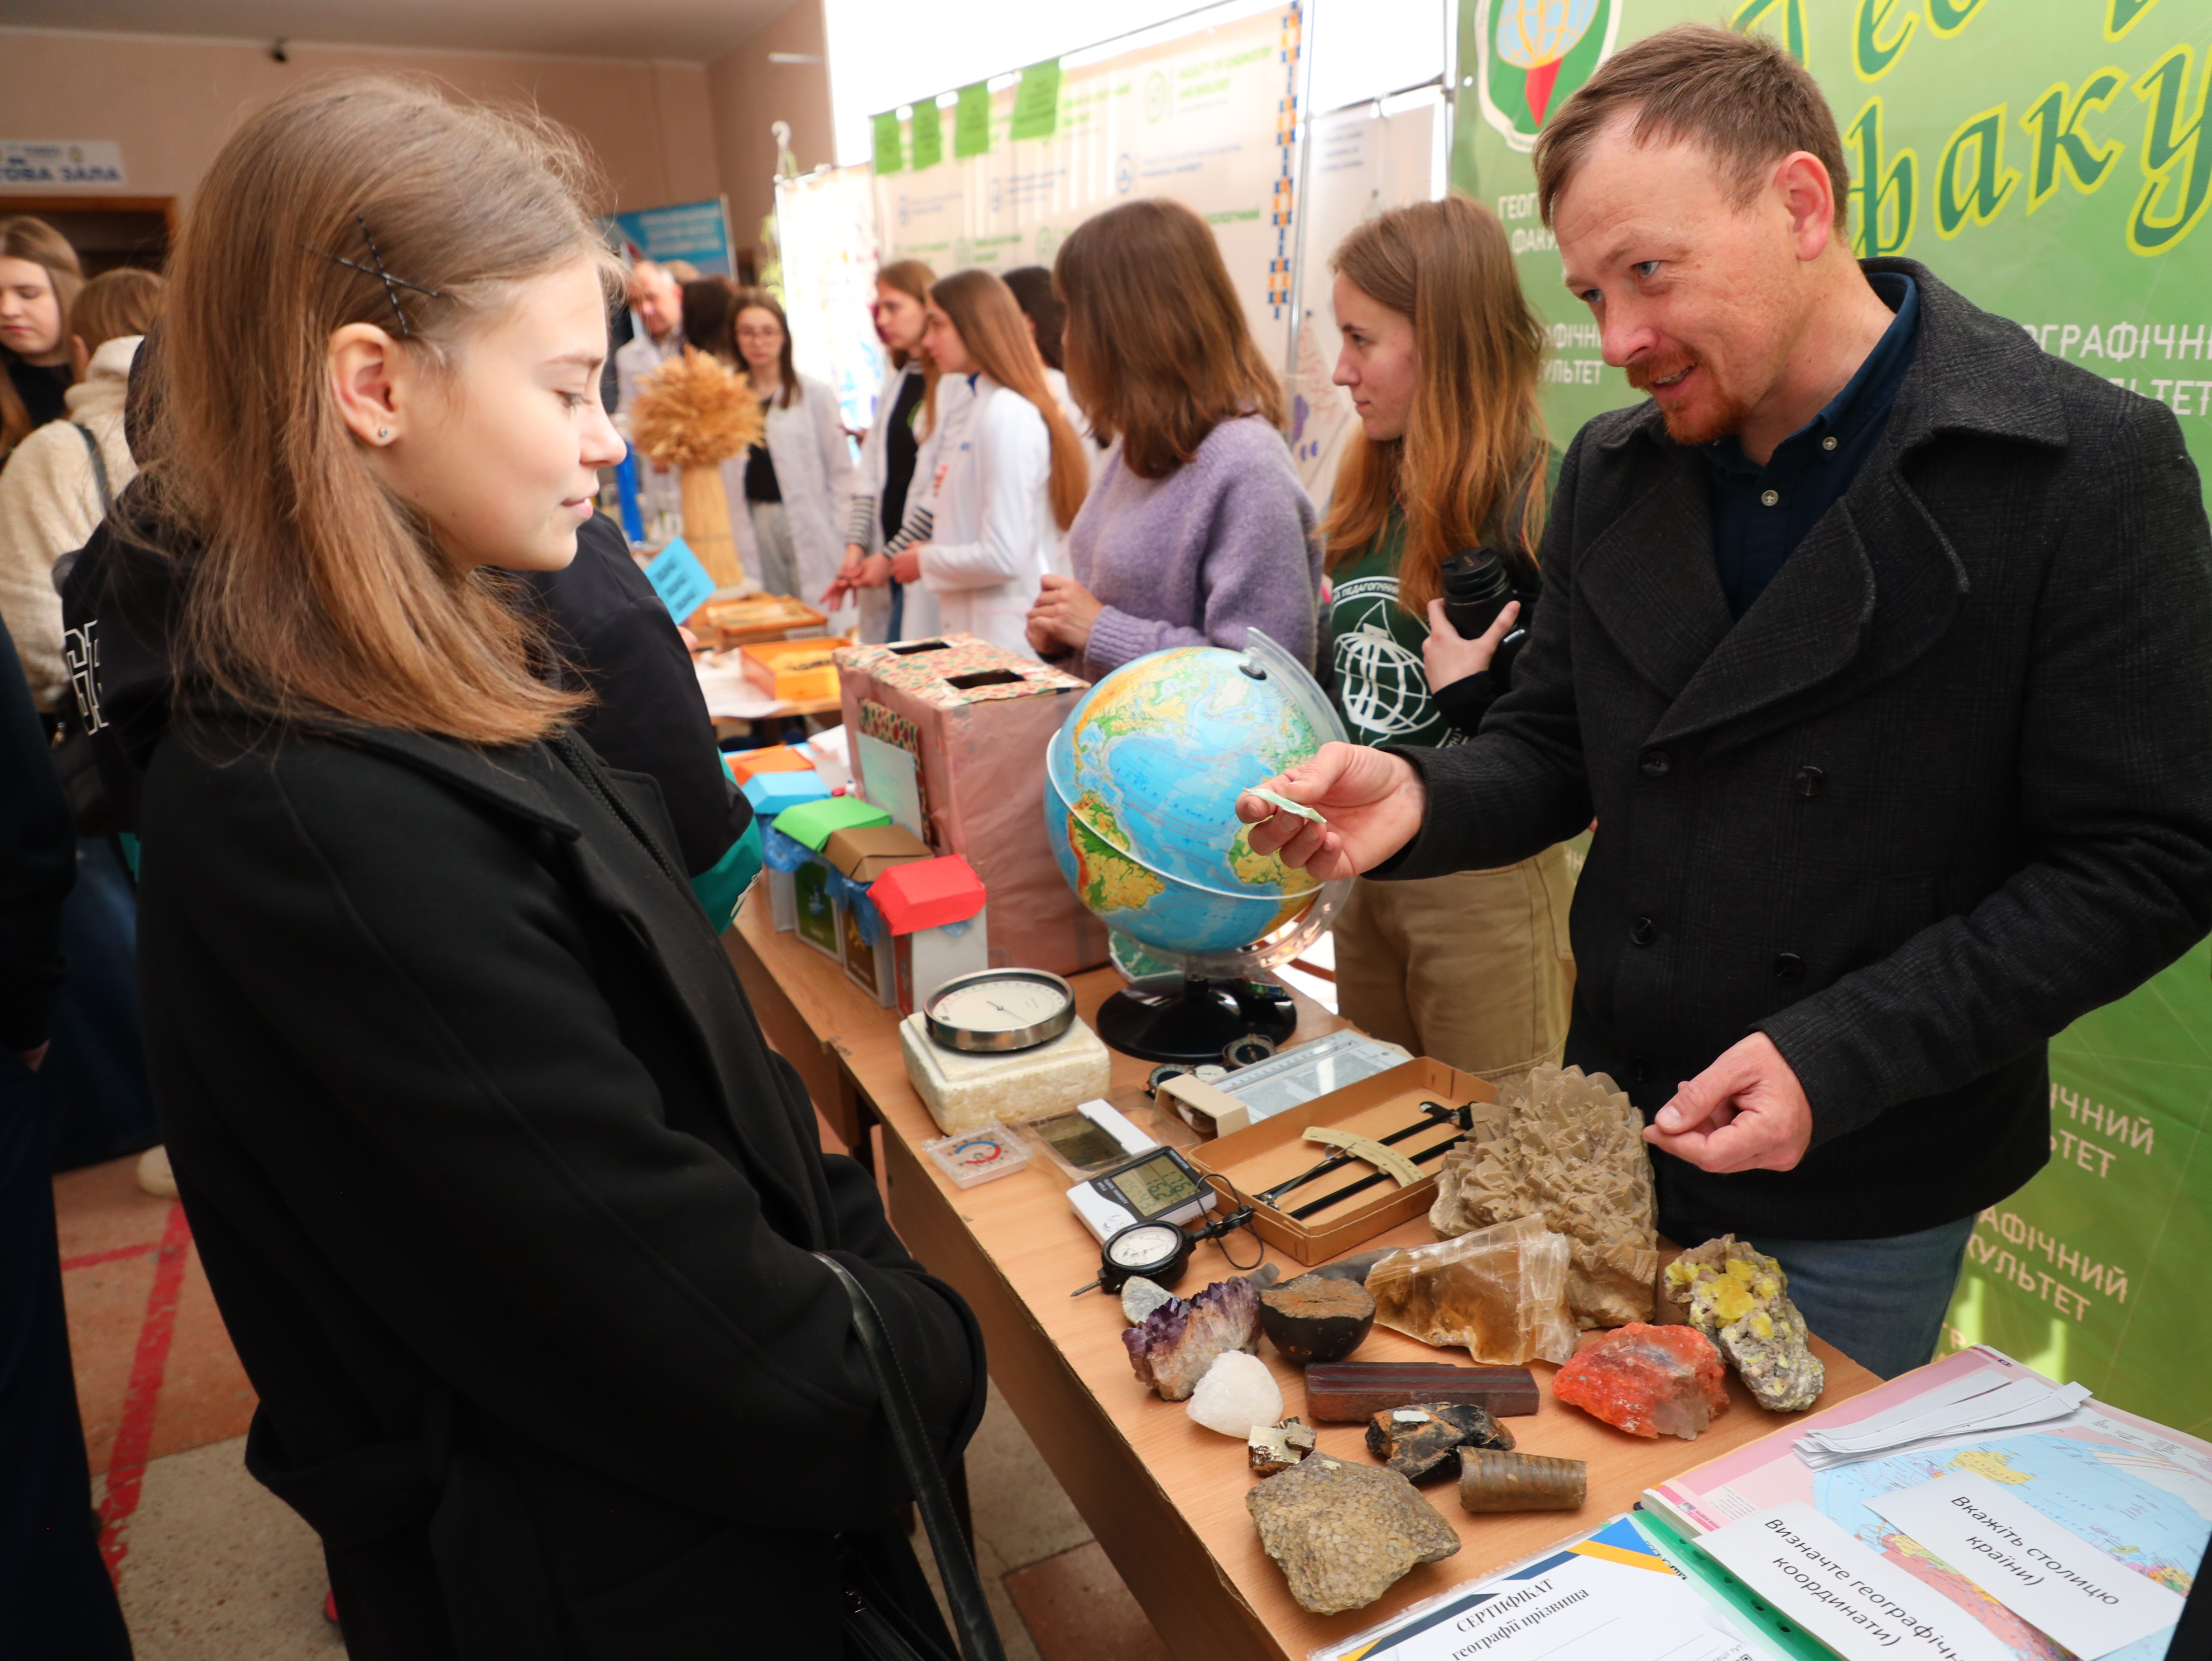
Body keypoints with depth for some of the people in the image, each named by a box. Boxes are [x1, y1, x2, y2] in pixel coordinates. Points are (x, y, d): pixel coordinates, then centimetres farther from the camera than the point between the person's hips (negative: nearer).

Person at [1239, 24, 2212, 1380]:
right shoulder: (1614, 472, 1)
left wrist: (1837, 1059, -22)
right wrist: (1420, 798, -16)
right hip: (1618, 1147, 4)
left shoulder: (2086, 471, -14)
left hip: (1867, 1203, -4)